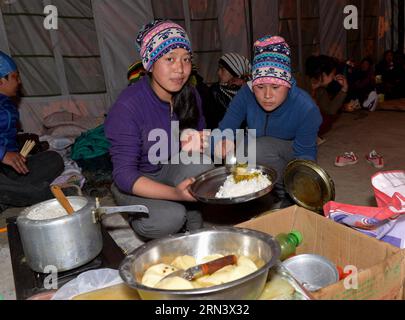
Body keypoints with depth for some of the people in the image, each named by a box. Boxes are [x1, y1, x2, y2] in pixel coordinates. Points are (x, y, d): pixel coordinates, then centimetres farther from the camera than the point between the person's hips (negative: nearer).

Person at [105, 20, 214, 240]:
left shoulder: (190, 95, -10)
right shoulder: (127, 106, -27)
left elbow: (199, 136, 8)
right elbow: (124, 175, -26)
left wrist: (196, 144, -19)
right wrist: (175, 193, -41)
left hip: (171, 170, 4)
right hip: (134, 184, -4)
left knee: (200, 163, -27)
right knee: (170, 218, -31)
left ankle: (193, 230, -5)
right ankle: (138, 221, 6)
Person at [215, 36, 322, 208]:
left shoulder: (306, 108, -27)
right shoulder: (246, 95, -22)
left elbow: (305, 152, -21)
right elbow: (224, 129, -27)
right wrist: (222, 142, -52)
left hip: (292, 152, -3)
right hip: (258, 158, 4)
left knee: (258, 149, -32)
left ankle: (289, 195, -9)